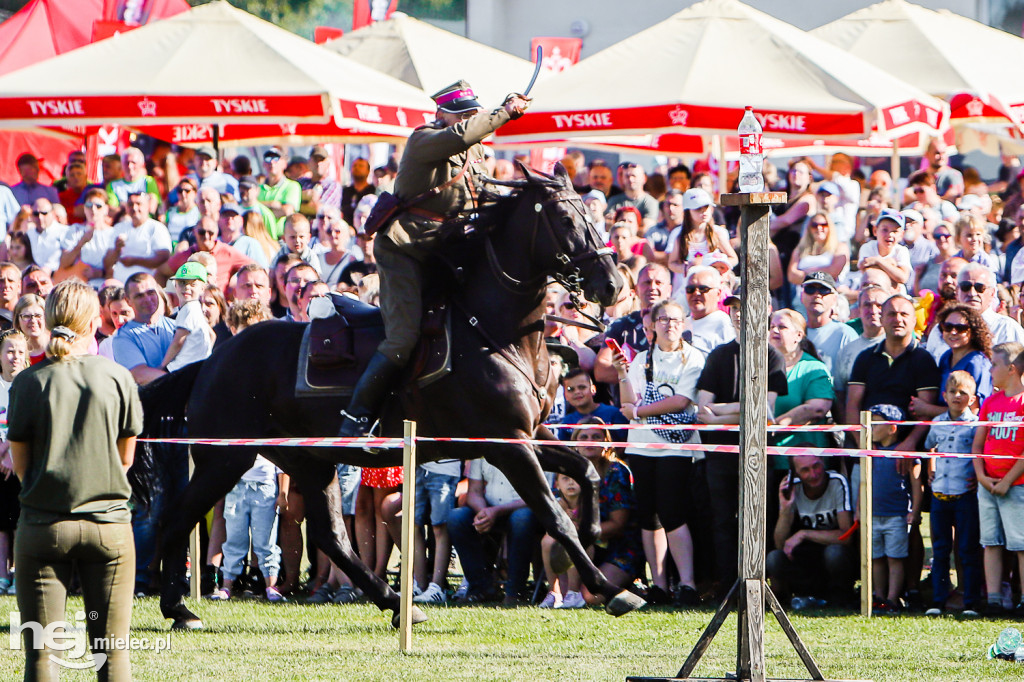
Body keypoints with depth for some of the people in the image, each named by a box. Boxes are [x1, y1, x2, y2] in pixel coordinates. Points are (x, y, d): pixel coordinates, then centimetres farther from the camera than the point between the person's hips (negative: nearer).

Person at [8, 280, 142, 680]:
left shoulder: (29, 382, -4)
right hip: (110, 523, 1)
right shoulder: (117, 378, -1)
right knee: (113, 650, 4)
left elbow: (20, 465, 2)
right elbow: (126, 458, 8)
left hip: (43, 524, -1)